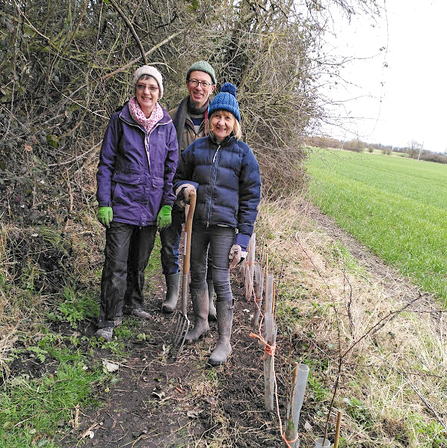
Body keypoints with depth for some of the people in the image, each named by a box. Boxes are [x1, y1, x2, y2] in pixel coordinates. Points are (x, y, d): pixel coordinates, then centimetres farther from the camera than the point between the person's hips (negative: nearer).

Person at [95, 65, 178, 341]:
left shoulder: (167, 125, 4)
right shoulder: (120, 120, -2)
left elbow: (172, 168, 6)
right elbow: (106, 163, 0)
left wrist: (167, 205, -1)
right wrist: (104, 203, -6)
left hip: (152, 205, 3)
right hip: (122, 202, -2)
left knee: (140, 261, 16)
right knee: (117, 264, -3)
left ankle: (133, 303, 36)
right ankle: (110, 318, 11)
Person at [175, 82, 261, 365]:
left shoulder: (243, 154, -2)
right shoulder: (196, 148, 5)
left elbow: (251, 199, -1)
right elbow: (180, 177, 19)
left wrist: (243, 238, -7)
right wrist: (185, 188, -8)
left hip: (225, 225, -4)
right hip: (197, 222, 4)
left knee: (221, 280, -4)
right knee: (197, 275, 14)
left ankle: (225, 341, 10)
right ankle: (201, 323, 35)